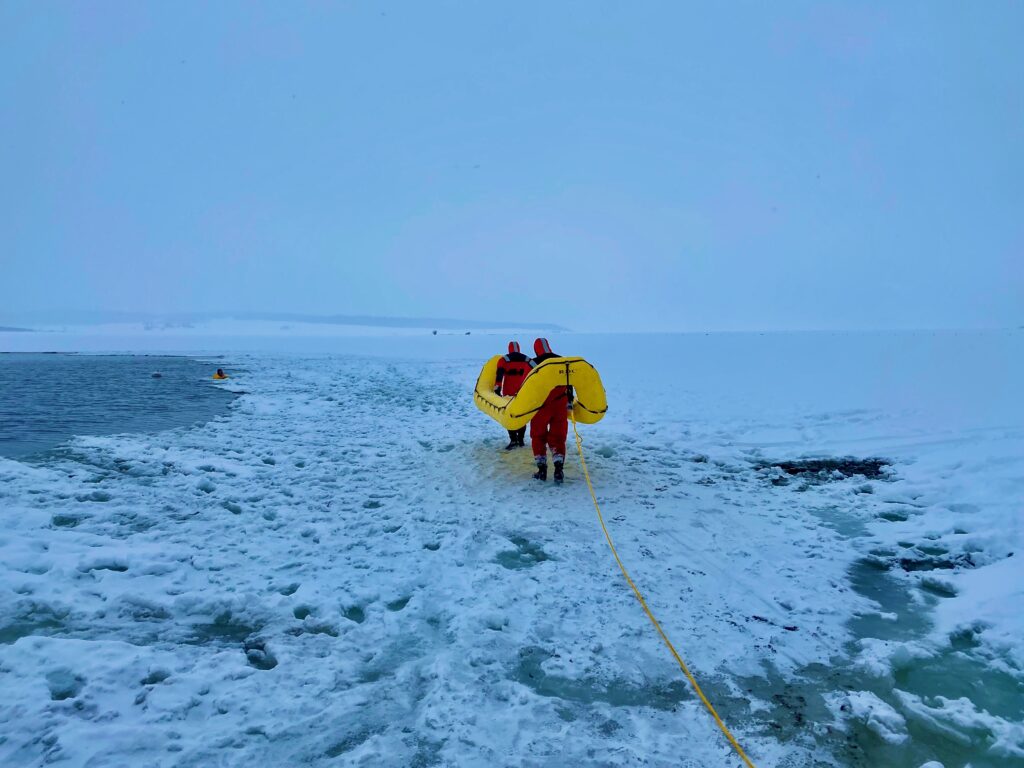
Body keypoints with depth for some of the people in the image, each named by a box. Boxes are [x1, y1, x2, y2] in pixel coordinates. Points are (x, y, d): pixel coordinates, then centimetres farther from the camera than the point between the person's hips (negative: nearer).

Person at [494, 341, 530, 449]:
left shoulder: (504, 360, -2)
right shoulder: (527, 360, 7)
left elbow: (499, 376, -9)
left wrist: (497, 390, -9)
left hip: (509, 393, -3)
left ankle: (513, 440, -9)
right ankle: (521, 440, 14)